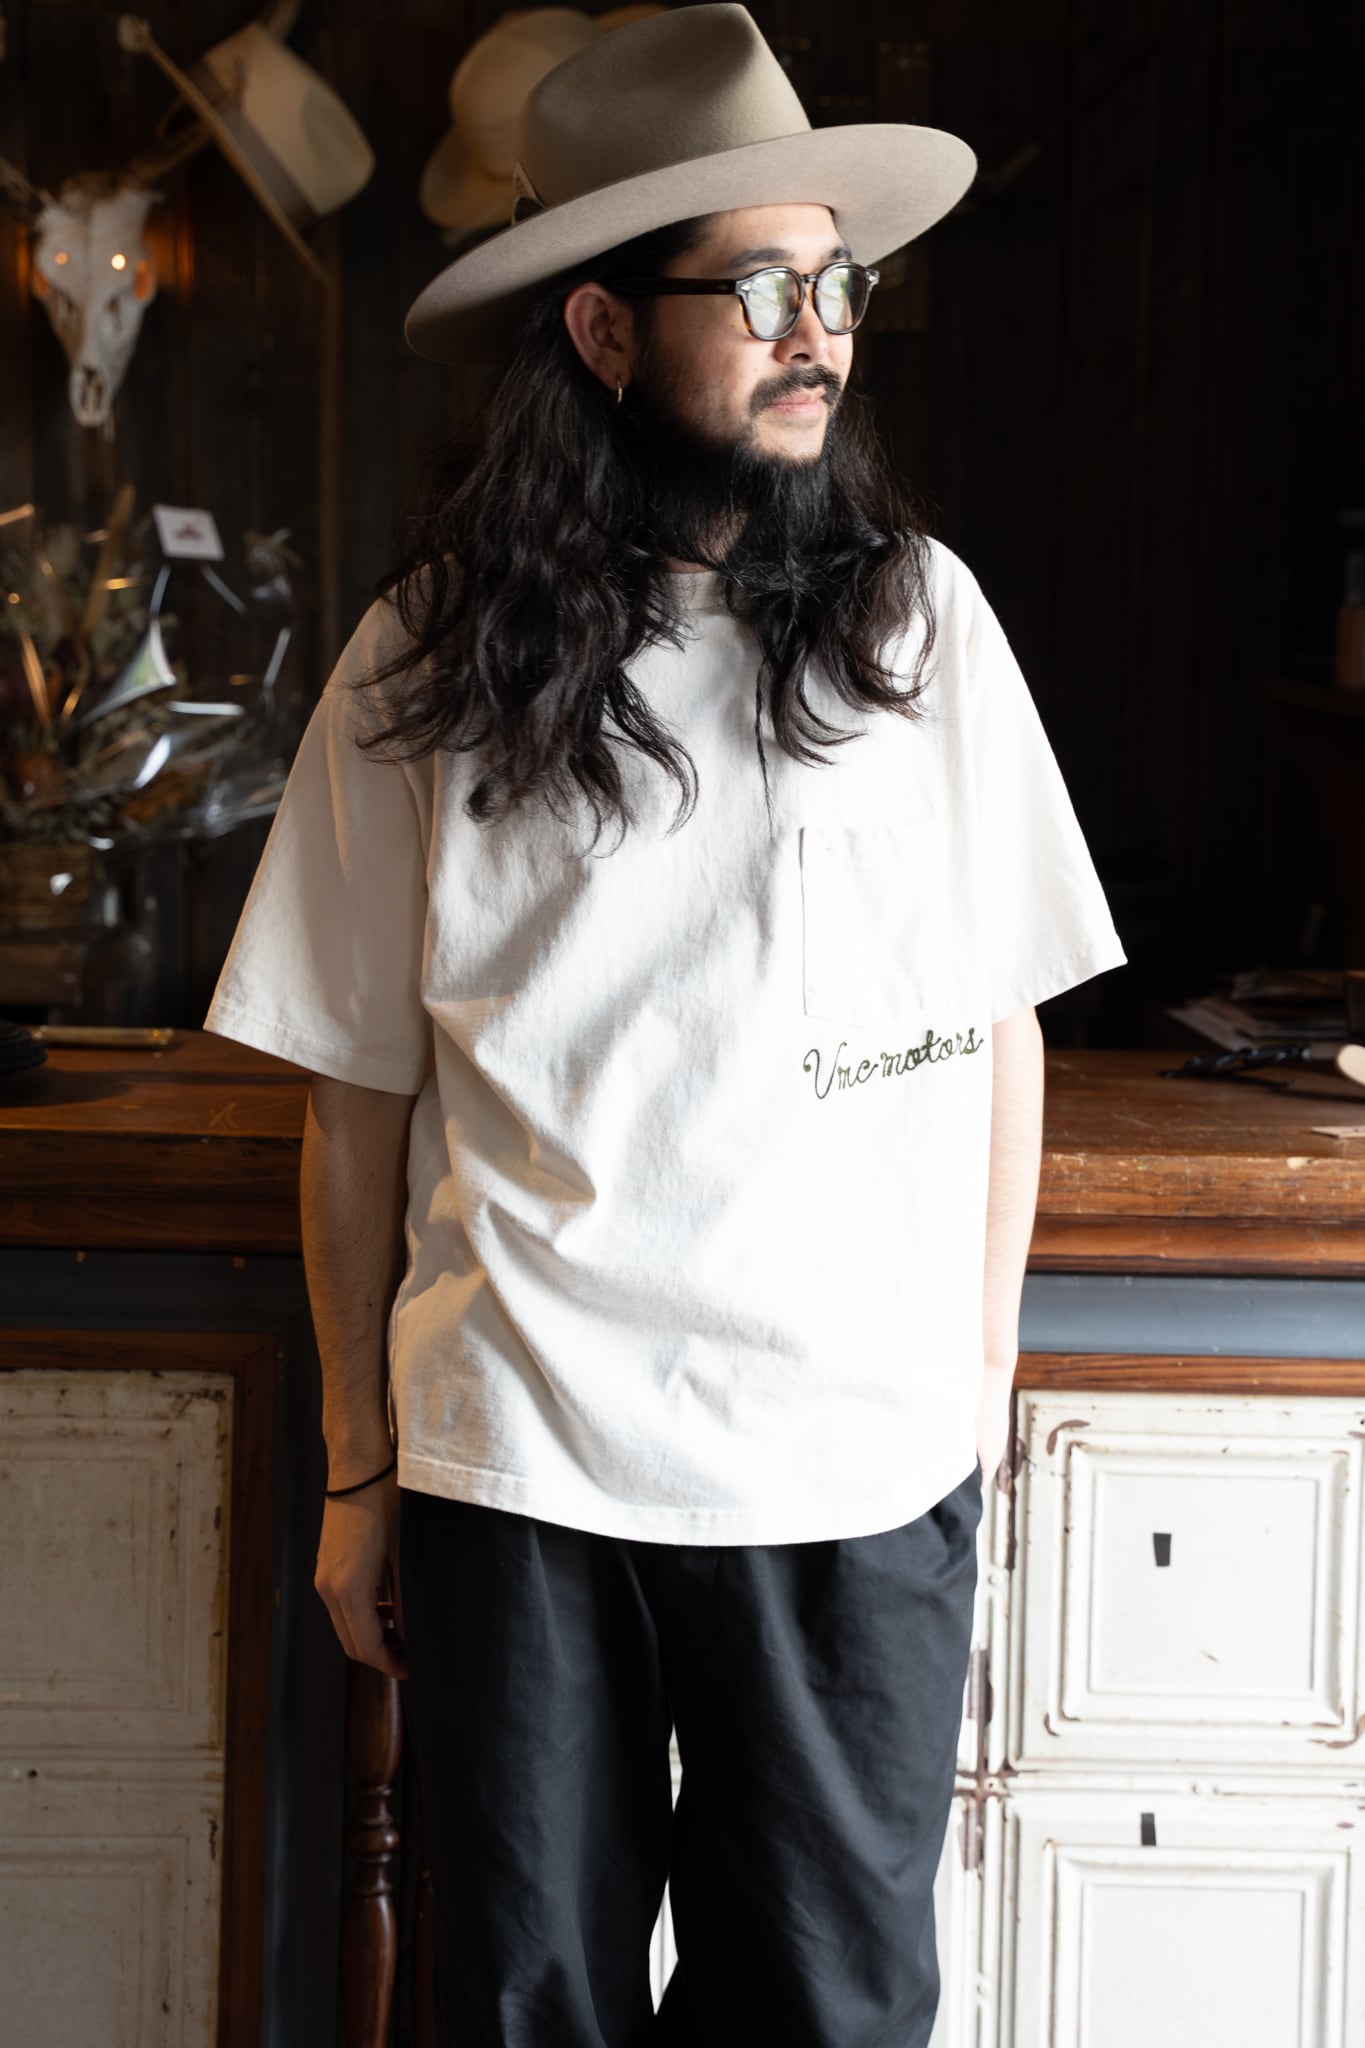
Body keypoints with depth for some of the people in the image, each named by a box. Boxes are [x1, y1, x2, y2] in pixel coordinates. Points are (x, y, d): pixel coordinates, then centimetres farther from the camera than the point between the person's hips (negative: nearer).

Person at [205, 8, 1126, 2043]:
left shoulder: (917, 615, 1)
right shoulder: (429, 661, -2)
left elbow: (999, 1037, 6)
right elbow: (360, 1095, 3)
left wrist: (979, 1391, 6)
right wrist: (360, 1469, 5)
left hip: (863, 1468, 1)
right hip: (517, 1468, 0)